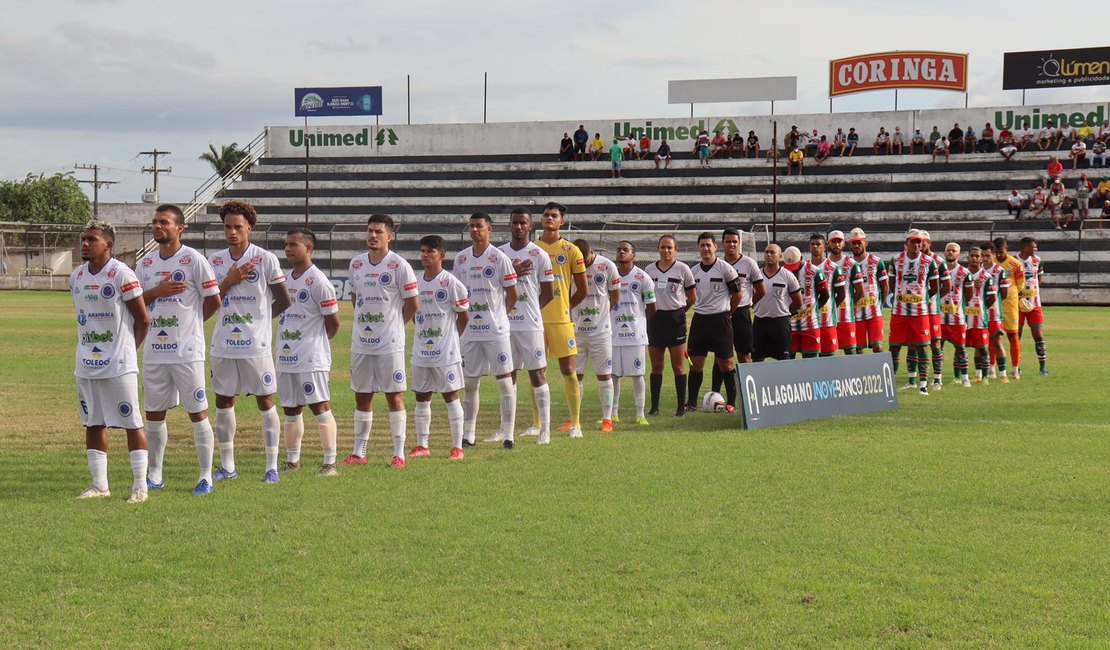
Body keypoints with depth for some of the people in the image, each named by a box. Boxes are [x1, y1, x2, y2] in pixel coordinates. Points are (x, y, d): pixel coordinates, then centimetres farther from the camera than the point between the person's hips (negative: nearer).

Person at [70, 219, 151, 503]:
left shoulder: (122, 275, -12)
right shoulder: (77, 277, 8)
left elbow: (143, 320, -6)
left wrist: (127, 348, 0)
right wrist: (90, 347, 10)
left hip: (119, 364, -7)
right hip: (86, 363, 7)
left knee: (132, 423, -1)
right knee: (93, 424, 10)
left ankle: (140, 485, 4)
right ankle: (99, 485, 17)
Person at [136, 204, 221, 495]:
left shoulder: (193, 259, -6)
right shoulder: (145, 263, 11)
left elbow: (213, 299, -3)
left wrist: (190, 323, 8)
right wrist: (157, 291, -8)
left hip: (187, 351, -6)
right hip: (154, 351, 6)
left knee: (198, 412, -1)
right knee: (154, 414, 11)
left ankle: (206, 476, 5)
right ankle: (154, 476, 21)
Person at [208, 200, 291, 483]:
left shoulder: (266, 259, -4)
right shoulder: (215, 261, 8)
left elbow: (283, 301, 1)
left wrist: (259, 319, 7)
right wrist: (229, 281, -9)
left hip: (256, 344, -4)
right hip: (223, 344, 4)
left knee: (265, 401, 0)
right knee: (224, 402, 8)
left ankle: (272, 466, 4)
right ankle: (227, 465, 18)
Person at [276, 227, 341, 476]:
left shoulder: (318, 281, -12)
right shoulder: (284, 279, 12)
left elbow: (333, 322, -7)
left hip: (312, 358, -8)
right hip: (285, 357, 8)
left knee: (320, 407, -6)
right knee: (291, 410, 13)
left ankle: (330, 462, -3)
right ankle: (292, 461, 23)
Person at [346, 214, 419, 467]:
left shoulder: (399, 265, -7)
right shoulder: (356, 263, 8)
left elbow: (412, 303, -3)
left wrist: (392, 325, 4)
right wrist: (364, 322, 12)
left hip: (390, 343, -5)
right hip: (360, 342, 5)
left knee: (395, 396, -1)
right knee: (362, 396, 10)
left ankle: (399, 453, 3)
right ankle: (359, 452, 17)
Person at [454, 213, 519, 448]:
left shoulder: (499, 258, -6)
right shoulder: (461, 258, 9)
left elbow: (512, 294, 0)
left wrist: (499, 316, 5)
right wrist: (462, 318, 9)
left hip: (496, 330, -5)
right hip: (469, 329, 5)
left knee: (505, 380, -2)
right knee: (469, 382, 8)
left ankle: (508, 433, 2)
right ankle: (468, 434, 15)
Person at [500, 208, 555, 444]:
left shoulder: (539, 255, -1)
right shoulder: (499, 253, 9)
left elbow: (547, 293, 2)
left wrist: (531, 310, 1)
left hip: (530, 324, -3)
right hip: (505, 324, 3)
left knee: (537, 374, -2)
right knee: (508, 375, 8)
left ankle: (544, 427, 1)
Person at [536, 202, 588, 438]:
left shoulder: (571, 251, 3)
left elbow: (582, 290, 7)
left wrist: (564, 308, 9)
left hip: (561, 319, -2)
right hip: (535, 319, 2)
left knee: (568, 370, -2)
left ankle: (576, 423, 4)